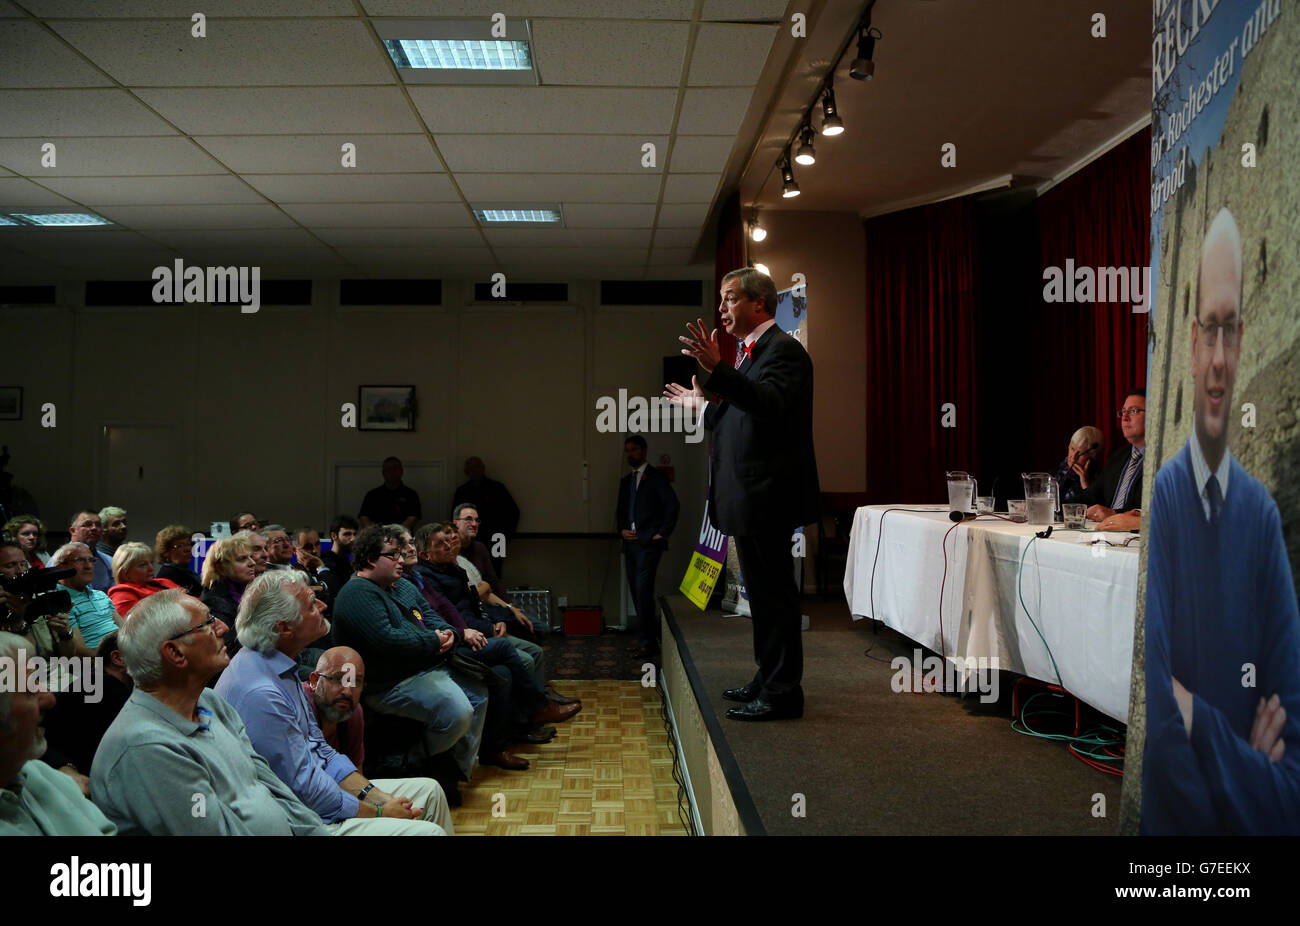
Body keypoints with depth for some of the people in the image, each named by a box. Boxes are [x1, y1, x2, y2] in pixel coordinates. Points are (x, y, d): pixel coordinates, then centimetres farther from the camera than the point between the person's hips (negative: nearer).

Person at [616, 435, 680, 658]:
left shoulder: (656, 477, -1)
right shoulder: (626, 481, 20)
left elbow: (672, 504, -8)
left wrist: (662, 533, -11)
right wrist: (621, 529, 6)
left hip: (649, 542, -7)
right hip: (630, 543, 7)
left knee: (643, 590, -14)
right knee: (636, 591, 7)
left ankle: (646, 642, -11)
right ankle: (650, 636, 15)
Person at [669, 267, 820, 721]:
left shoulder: (782, 348, -12)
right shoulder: (749, 352, 18)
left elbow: (771, 405, -31)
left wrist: (717, 370, -39)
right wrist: (703, 405, 27)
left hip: (765, 497, -10)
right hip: (750, 497, 10)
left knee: (774, 594, -3)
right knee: (764, 593, 18)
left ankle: (782, 693, 7)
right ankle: (768, 680, 30)